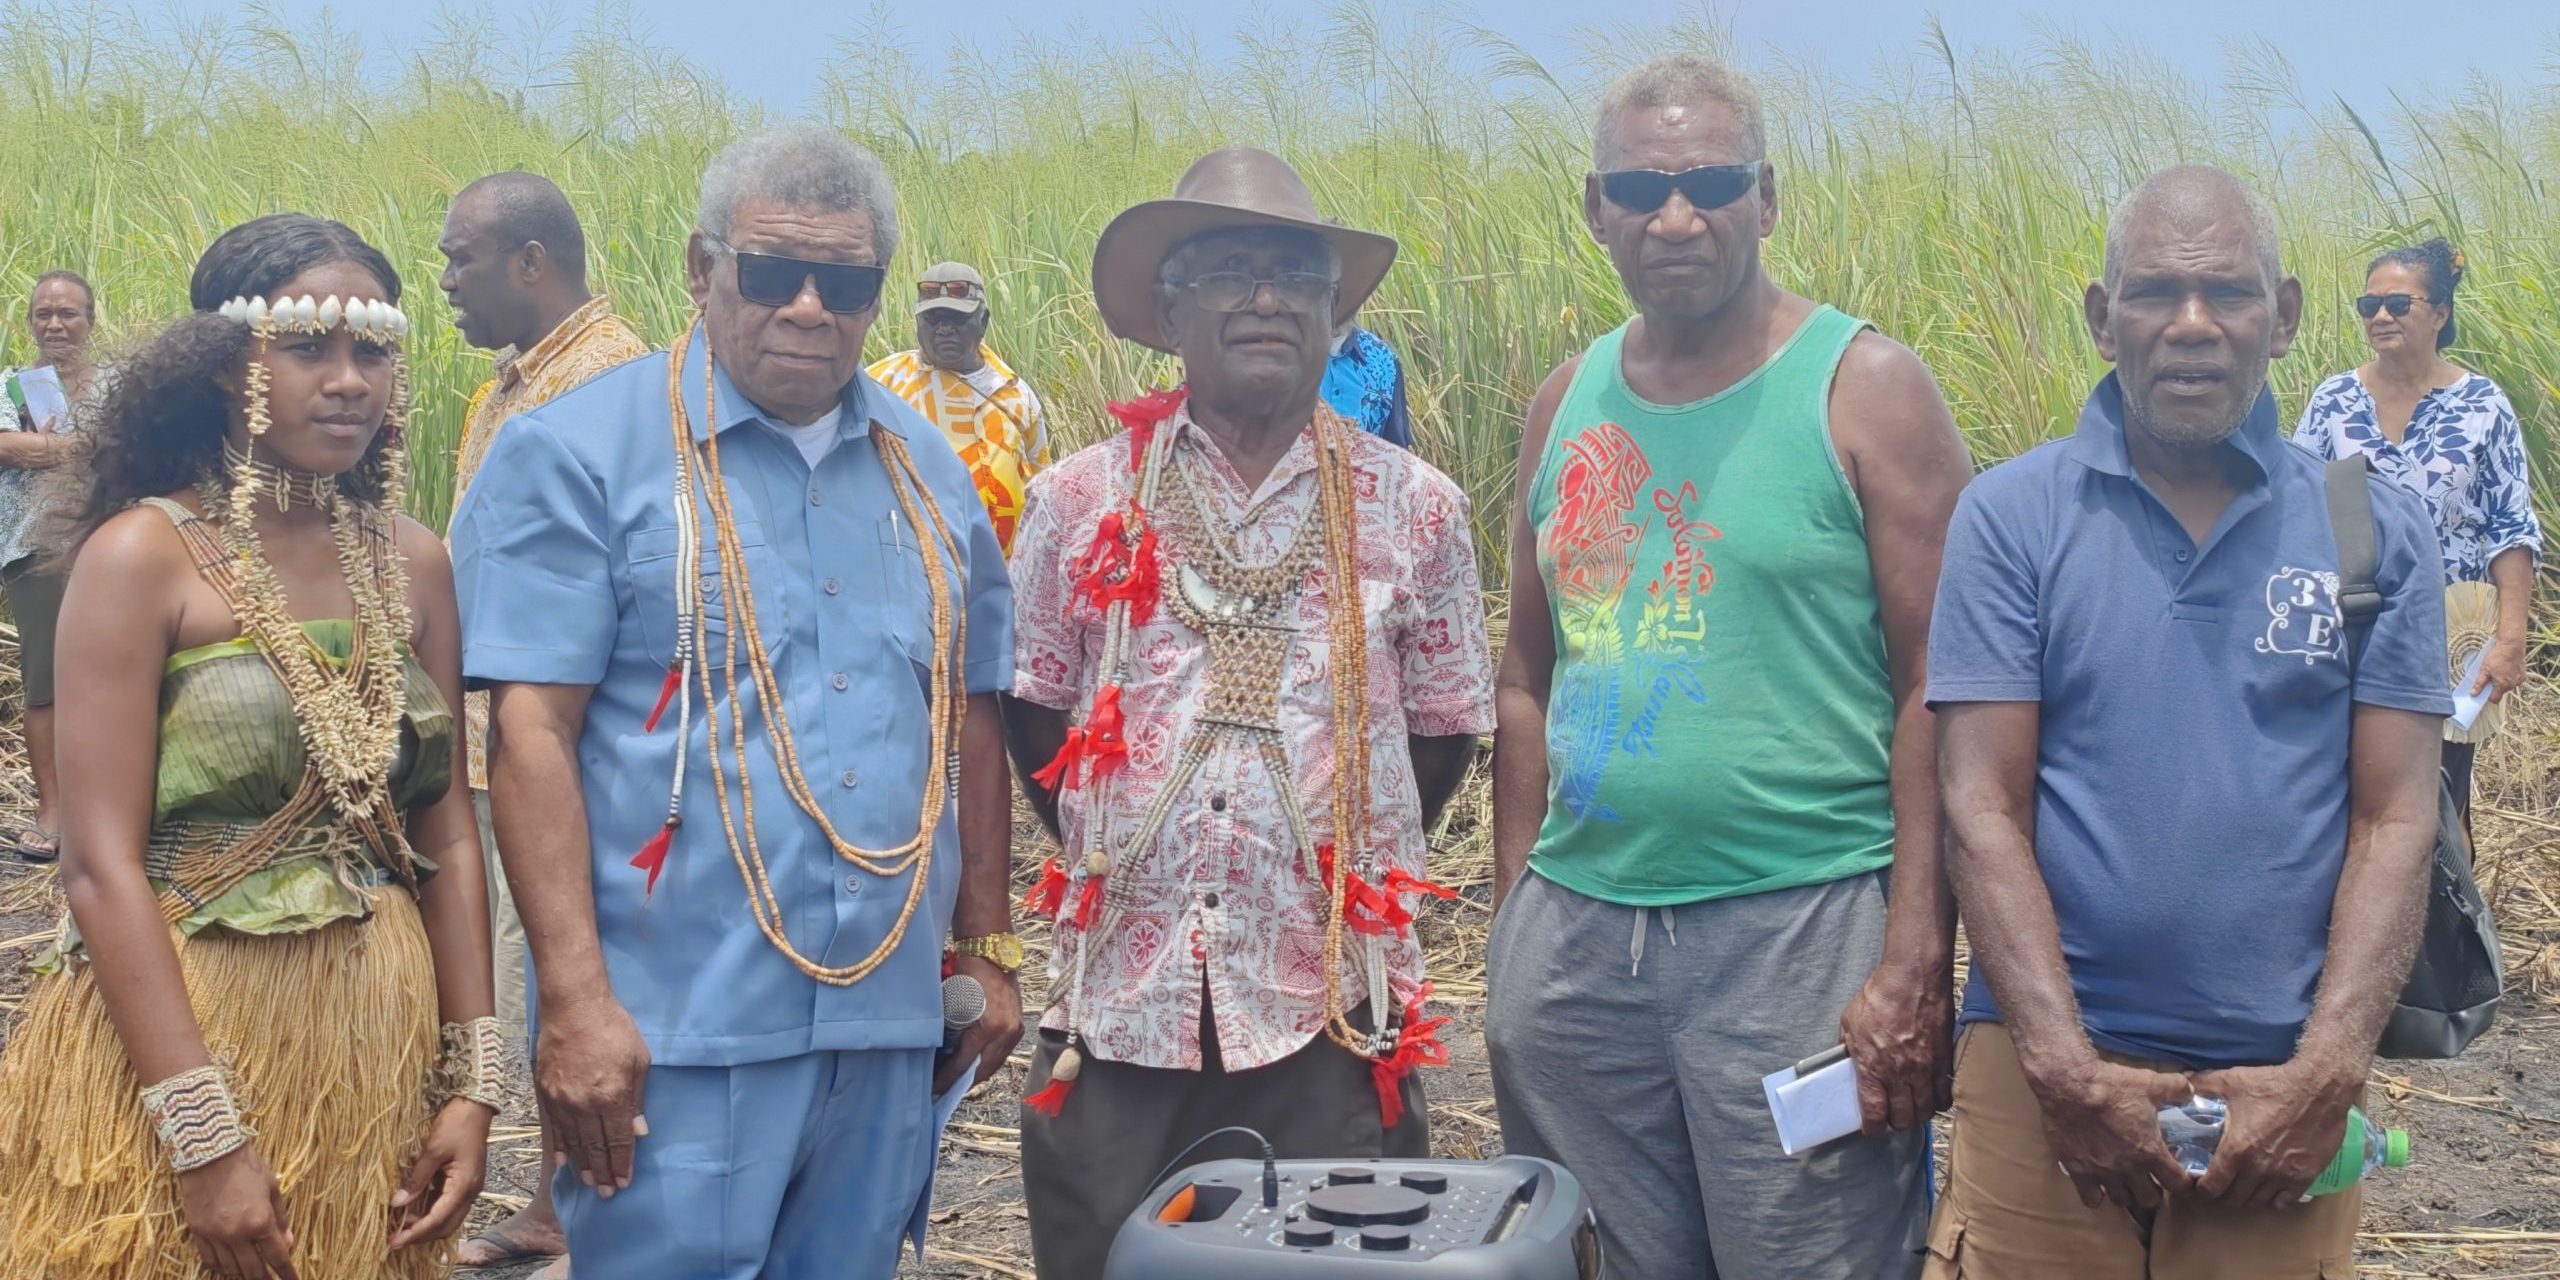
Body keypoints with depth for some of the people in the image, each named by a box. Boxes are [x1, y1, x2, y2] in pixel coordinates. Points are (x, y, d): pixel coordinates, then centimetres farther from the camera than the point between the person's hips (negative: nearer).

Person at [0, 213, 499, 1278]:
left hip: (377, 1039, 5)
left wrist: (472, 1077, 0)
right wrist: (207, 1138, -19)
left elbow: (446, 831, 7)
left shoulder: (412, 563, 6)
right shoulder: (144, 553, -9)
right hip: (171, 1032, -4)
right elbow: (101, 863, -14)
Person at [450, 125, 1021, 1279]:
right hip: (679, 1027, -5)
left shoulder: (928, 475, 12)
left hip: (889, 1020, 5)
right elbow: (532, 733, -11)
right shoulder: (577, 456, -5)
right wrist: (575, 1001, -17)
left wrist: (988, 951, 15)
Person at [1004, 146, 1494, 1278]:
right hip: (1122, 1005, 1)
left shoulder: (1413, 509, 3)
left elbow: (1442, 729, 9)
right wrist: (1118, 868, 7)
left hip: (1330, 1016, 0)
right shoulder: (1079, 503, 4)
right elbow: (1033, 715, 12)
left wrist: (1348, 874, 4)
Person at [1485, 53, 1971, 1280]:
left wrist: (1914, 964, -14)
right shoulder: (1566, 401, 10)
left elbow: (1937, 693, -8)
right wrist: (1511, 917, 12)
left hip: (1800, 929, -4)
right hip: (1574, 933, 5)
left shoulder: (1864, 389, -4)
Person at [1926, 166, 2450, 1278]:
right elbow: (1982, 808, -5)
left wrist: (2327, 1073, -11)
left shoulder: (2376, 531, 3)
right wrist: (2064, 1066, -14)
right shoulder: (2011, 516, -1)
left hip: (2281, 1090, 1)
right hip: (2047, 1069, -1)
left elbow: (2395, 819, 0)